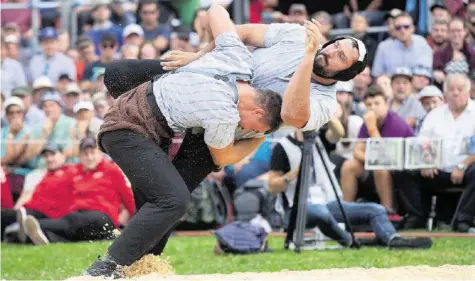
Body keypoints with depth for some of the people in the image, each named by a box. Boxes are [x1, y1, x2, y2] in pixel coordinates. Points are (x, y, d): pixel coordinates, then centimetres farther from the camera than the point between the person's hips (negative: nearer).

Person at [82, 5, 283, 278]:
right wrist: (260, 140, 14)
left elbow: (216, 10, 14)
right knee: (174, 201, -22)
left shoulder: (240, 59, -3)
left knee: (152, 204, 8)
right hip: (128, 131, -10)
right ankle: (107, 268, -23)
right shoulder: (224, 116, -23)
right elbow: (222, 158, 1)